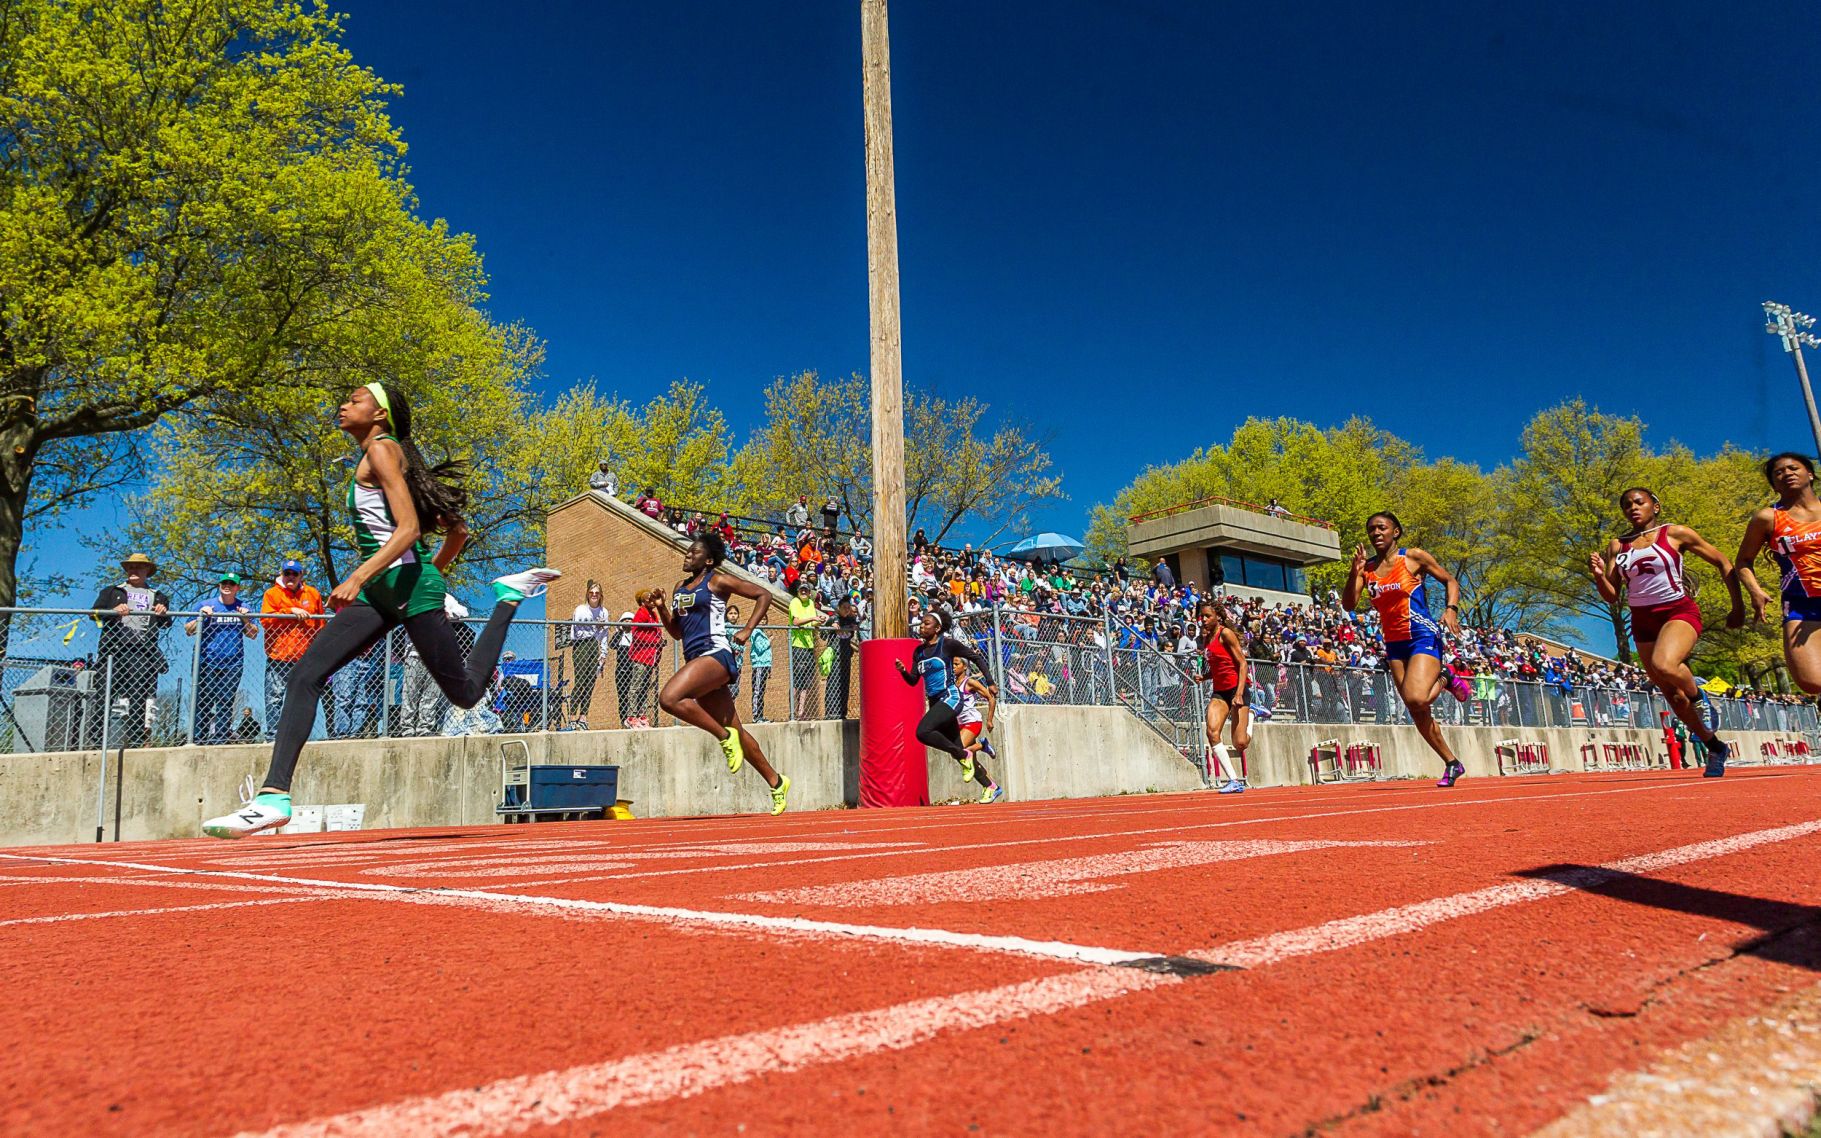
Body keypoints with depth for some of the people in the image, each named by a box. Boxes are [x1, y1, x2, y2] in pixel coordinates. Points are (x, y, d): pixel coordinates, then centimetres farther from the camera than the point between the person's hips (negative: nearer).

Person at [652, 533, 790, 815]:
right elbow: (676, 632, 24)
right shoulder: (680, 587, 20)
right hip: (695, 659, 8)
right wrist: (661, 608, 8)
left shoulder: (718, 581, -1)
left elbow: (763, 595, 0)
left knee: (669, 699, -27)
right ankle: (776, 782, 21)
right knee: (734, 731, 10)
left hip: (716, 654, -8)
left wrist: (747, 631, -7)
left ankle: (725, 737, -12)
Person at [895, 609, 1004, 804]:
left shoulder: (948, 644, -7)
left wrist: (990, 682, -5)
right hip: (935, 701, 7)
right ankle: (991, 787, 21)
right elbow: (913, 680, 11)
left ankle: (963, 756, -9)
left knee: (923, 731, -28)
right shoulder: (919, 651, 10)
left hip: (950, 697, -7)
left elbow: (977, 658, -2)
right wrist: (903, 670, -9)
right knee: (957, 751, 9)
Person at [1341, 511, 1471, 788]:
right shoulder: (1366, 567, 5)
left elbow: (1450, 581, 5)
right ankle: (1452, 764, 22)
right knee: (1417, 712, 6)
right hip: (1394, 643, 5)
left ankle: (1445, 680, 9)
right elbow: (1348, 604, -3)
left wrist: (1451, 609, -12)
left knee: (1415, 699, -24)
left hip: (1423, 636, -5)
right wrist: (1354, 573, -17)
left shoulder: (1414, 557, -3)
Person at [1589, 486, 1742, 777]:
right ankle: (1715, 747, 26)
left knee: (1663, 665, -34)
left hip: (1679, 611, -4)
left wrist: (1737, 606, 2)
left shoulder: (1676, 534, -1)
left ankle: (1698, 696, -2)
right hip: (1643, 621, 4)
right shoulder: (1617, 546, 7)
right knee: (1672, 695, 7)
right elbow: (1611, 596, 6)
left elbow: (1722, 562, 6)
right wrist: (1599, 575, -15)